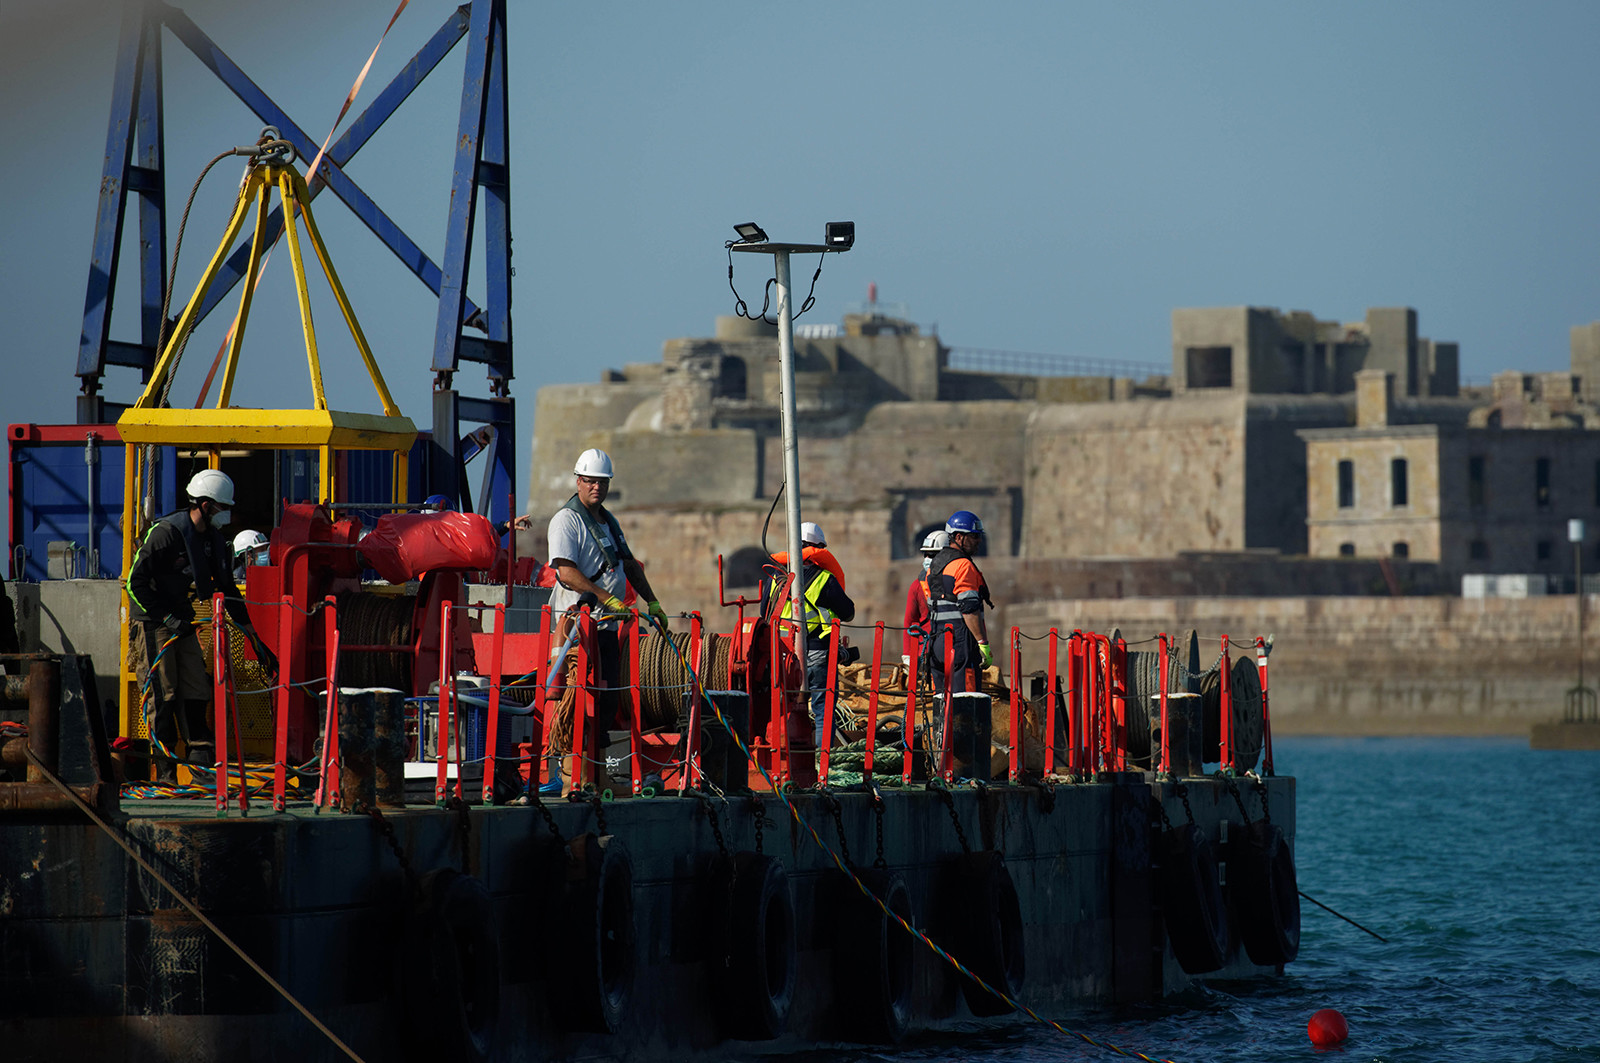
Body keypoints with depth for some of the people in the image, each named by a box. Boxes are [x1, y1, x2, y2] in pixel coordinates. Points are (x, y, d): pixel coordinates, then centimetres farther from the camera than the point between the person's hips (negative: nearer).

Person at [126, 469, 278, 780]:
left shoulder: (214, 540, 5)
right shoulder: (166, 532, -19)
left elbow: (228, 590, 13)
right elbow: (135, 583, -20)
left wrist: (255, 640, 10)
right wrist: (166, 617, -24)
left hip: (182, 620, 7)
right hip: (153, 622, -7)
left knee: (197, 692, 0)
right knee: (163, 696, -9)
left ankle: (201, 763, 3)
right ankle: (164, 772, -6)